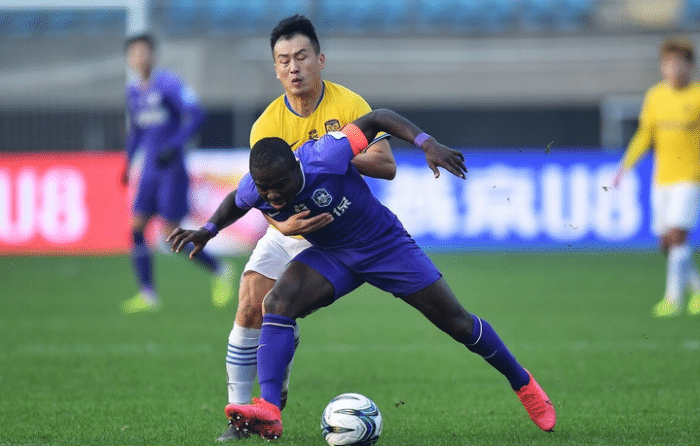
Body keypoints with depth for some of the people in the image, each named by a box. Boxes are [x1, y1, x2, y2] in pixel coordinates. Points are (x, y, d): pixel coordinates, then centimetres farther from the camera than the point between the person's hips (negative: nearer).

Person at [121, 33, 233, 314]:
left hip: (172, 171, -7)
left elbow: (196, 115, -18)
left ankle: (220, 272, 11)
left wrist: (174, 146, -26)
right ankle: (148, 294, 1)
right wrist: (127, 162, 19)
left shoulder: (168, 83, -11)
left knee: (171, 236, -8)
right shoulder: (133, 90, 11)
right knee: (136, 228, -4)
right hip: (150, 172, 7)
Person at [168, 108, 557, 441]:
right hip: (331, 256, 3)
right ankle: (268, 410, -31)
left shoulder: (324, 159, -34)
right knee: (278, 302, -24)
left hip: (386, 246, -3)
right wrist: (208, 230, -7)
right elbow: (236, 202, 8)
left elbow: (376, 119, -23)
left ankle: (522, 383, 24)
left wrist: (428, 144, -33)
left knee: (455, 321, 1)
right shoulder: (255, 189, -19)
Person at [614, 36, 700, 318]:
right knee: (666, 242, 6)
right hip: (662, 177, 5)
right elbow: (644, 135, 13)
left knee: (677, 235, -15)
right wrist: (626, 165, 4)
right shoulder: (655, 96, 8)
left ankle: (673, 297, -9)